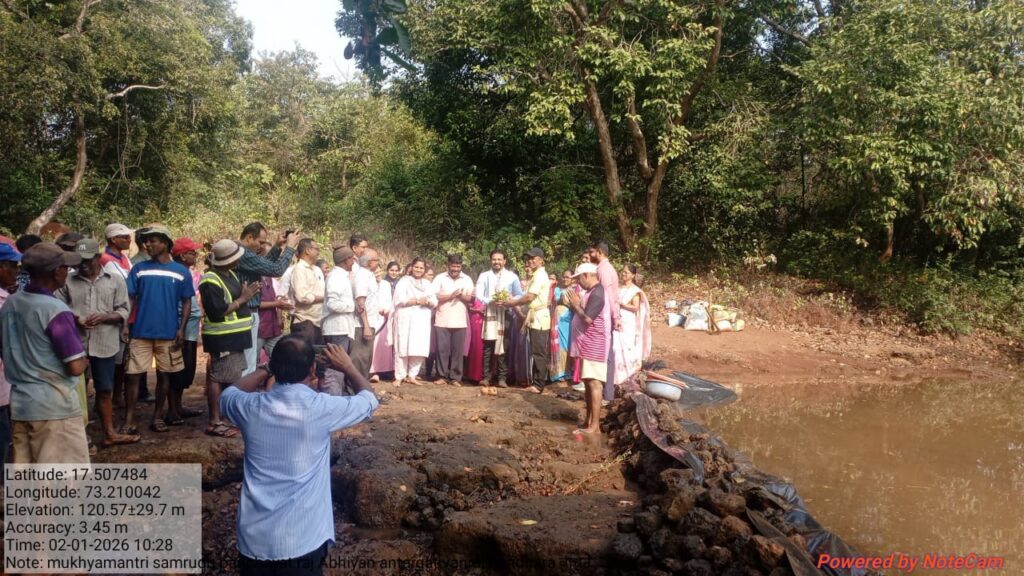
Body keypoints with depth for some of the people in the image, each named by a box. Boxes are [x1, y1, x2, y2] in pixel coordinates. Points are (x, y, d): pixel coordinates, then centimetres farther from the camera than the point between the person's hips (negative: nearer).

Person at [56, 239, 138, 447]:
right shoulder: (68, 281, 4)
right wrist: (74, 318, -19)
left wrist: (103, 317, -15)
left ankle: (109, 433, 20)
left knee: (105, 390, 10)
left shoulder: (115, 280, 5)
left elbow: (124, 312, 2)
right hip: (75, 343, -1)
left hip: (105, 343, 1)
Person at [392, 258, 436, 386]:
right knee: (403, 348, -5)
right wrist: (418, 301, -12)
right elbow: (400, 299, -11)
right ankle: (399, 376, 1)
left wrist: (427, 302, -10)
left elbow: (435, 301, 12)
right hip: (406, 319, -4)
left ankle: (412, 376, 9)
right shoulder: (404, 281, 2)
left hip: (422, 320, 5)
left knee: (420, 349, 0)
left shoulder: (427, 284, 18)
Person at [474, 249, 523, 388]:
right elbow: (478, 295, -1)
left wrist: (509, 300, -16)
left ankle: (502, 377, 5)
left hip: (506, 314, 0)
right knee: (488, 346, 1)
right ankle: (487, 376, 6)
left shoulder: (512, 277, 6)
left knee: (504, 346, 1)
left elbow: (520, 295, 4)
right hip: (489, 314, 0)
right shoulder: (484, 276, 7)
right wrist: (491, 301, -18)